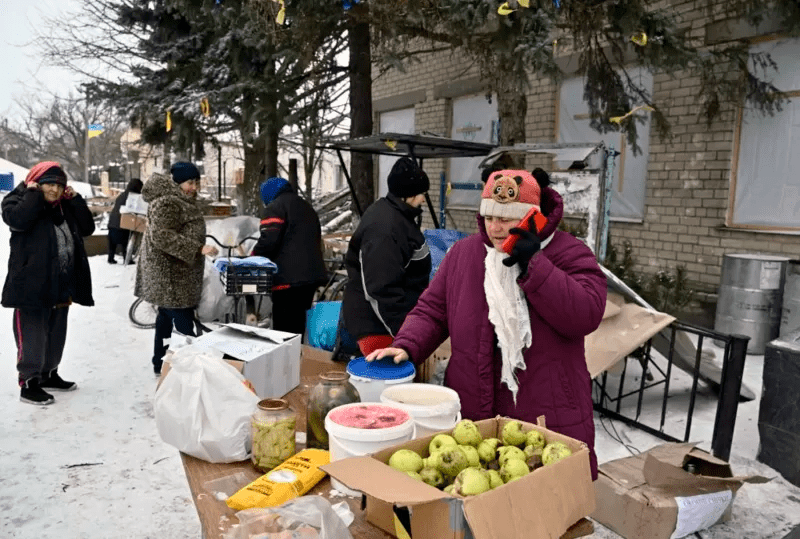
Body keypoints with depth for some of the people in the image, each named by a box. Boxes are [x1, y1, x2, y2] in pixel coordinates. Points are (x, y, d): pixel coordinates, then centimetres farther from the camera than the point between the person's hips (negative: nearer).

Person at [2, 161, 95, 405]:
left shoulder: (64, 206, 14)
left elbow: (87, 228, 6)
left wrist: (75, 199, 1)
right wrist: (33, 193, -16)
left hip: (61, 285, 7)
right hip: (31, 285, -7)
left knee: (56, 334, 16)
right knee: (32, 336, -3)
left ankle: (49, 374, 31)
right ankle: (29, 384, 8)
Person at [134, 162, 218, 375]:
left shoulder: (181, 200, 16)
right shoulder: (167, 202, -18)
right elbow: (161, 236, -27)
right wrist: (198, 248, -30)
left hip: (174, 272, 11)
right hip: (168, 273, -11)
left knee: (167, 316, 17)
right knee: (183, 324, -12)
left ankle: (160, 363, 26)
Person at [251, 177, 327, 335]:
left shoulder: (275, 207, -3)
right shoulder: (307, 208, 24)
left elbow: (268, 241, -15)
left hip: (289, 278, -9)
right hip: (313, 274, 9)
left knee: (285, 329, -7)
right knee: (298, 325, 14)